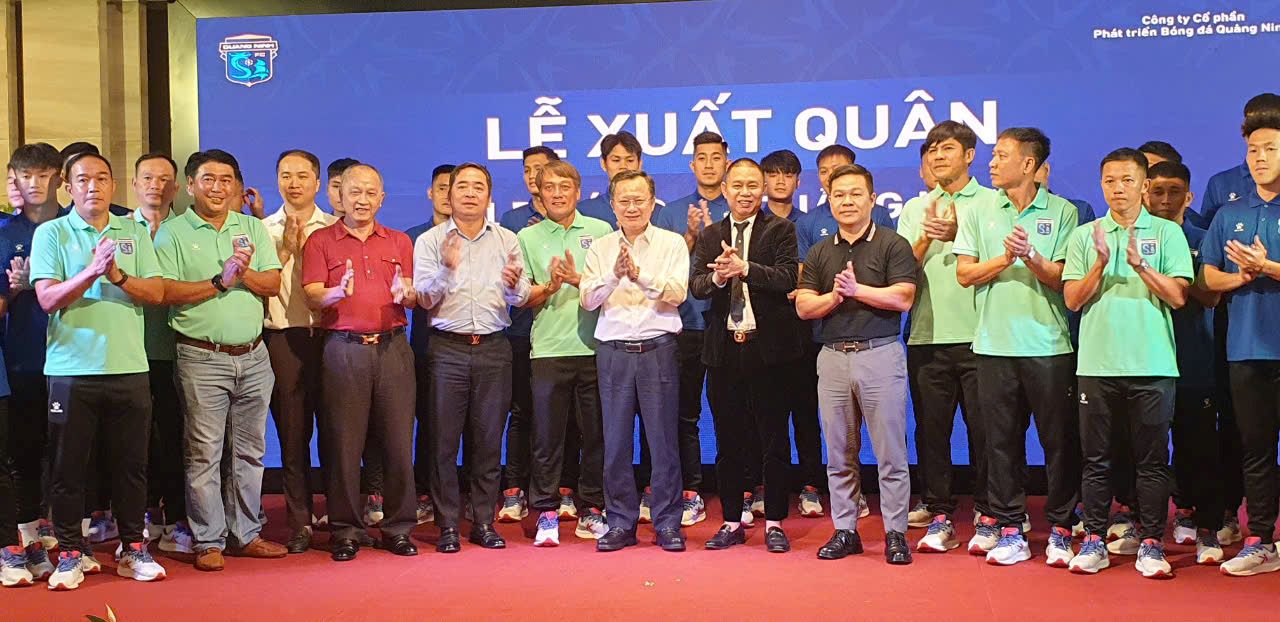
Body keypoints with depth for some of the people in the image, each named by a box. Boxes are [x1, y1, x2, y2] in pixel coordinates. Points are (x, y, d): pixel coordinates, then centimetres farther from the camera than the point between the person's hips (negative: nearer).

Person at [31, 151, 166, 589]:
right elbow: (47, 298, -7)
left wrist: (118, 276, -13)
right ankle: (71, 553, 16)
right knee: (68, 466, 5)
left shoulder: (134, 234, 11)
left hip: (129, 367, 2)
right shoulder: (51, 234, 4)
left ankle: (133, 549, 18)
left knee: (131, 463, 7)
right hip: (71, 368, -2)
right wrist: (91, 273, -21)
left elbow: (155, 293, 4)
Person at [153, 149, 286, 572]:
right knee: (204, 452, -1)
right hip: (202, 358, -4)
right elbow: (166, 291, -10)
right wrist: (219, 281, -15)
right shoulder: (172, 232, 1)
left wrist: (244, 272, -14)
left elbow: (273, 283, 4)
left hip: (253, 355, 4)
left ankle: (246, 534, 20)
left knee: (249, 450, 10)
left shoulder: (253, 228, 12)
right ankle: (208, 541, 8)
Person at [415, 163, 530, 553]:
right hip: (448, 347, -1)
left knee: (489, 440, 5)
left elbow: (520, 299, 5)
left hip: (493, 348, 2)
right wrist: (447, 269, -19)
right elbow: (425, 300, -3)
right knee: (444, 440, -1)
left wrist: (513, 284, -17)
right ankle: (447, 525, 8)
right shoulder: (430, 241, 5)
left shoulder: (507, 241, 10)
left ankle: (484, 522, 14)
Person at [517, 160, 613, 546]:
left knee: (596, 433, 5)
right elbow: (523, 298, 5)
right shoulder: (527, 238, 9)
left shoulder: (601, 231, 8)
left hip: (594, 347, 0)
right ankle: (546, 513, 11)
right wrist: (549, 286, -14)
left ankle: (591, 508, 17)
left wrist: (578, 280, -13)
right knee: (546, 435, 2)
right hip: (548, 350, 0)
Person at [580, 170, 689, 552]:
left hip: (657, 348, -2)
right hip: (613, 351, 2)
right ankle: (620, 523, 15)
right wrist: (615, 275, -16)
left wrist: (640, 274, -20)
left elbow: (677, 293, -7)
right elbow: (588, 299, 1)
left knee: (663, 440, 0)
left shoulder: (672, 243, 6)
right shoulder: (600, 248, 12)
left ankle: (667, 524, 10)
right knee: (616, 442, 5)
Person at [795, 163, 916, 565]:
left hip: (880, 354, -4)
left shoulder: (893, 245, 0)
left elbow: (903, 298, -11)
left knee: (890, 452, -1)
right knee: (839, 454, 9)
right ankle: (845, 531, 17)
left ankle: (895, 534, 7)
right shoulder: (819, 253, 13)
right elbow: (804, 307, 6)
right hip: (832, 356, 4)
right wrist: (835, 296, -11)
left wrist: (857, 289, -11)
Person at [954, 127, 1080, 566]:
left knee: (1060, 439, 2)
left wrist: (1031, 257, -18)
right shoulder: (979, 212, 9)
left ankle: (1061, 529, 13)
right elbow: (964, 273, 4)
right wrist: (1005, 259, -11)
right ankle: (1009, 529, 13)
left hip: (1048, 345, -2)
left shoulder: (1062, 212, 3)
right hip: (995, 344, 2)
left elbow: (1063, 280, -2)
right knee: (1002, 440, 5)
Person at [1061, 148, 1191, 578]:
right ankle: (1094, 540, 14)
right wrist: (1101, 264, -12)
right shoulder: (1084, 236, 9)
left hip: (1152, 365, -1)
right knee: (1096, 458, 6)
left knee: (1152, 458, 3)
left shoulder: (1167, 233, 6)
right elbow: (1072, 299, 2)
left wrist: (1140, 265, -16)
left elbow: (1178, 296, -3)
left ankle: (1151, 543, 12)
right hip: (1097, 363, 1)